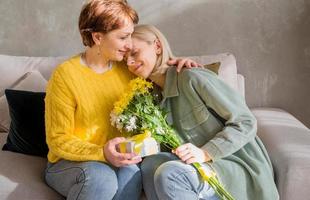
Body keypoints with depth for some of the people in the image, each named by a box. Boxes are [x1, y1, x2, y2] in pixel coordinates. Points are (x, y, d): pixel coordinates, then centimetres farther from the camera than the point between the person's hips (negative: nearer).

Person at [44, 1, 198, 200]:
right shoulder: (66, 75, -14)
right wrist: (101, 153, -29)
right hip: (68, 163, -4)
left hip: (114, 160, 4)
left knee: (131, 173, -31)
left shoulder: (126, 68, 1)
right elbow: (58, 141, -12)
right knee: (102, 177, -36)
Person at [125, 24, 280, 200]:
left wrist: (205, 153, -22)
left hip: (242, 168, -6)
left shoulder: (192, 78, -12)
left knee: (168, 174, -30)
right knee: (151, 164, -20)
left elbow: (246, 123, -12)